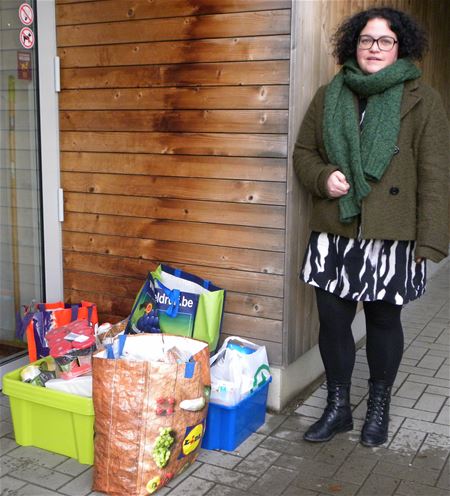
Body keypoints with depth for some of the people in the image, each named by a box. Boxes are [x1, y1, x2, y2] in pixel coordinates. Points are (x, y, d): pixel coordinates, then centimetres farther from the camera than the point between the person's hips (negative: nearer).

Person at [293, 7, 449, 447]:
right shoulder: (329, 96, 7)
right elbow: (303, 152, 14)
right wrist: (323, 177, -8)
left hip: (390, 236, -2)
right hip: (333, 233, 3)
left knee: (383, 320, 11)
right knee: (332, 319, 7)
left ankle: (378, 407, 33)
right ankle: (337, 407, 27)